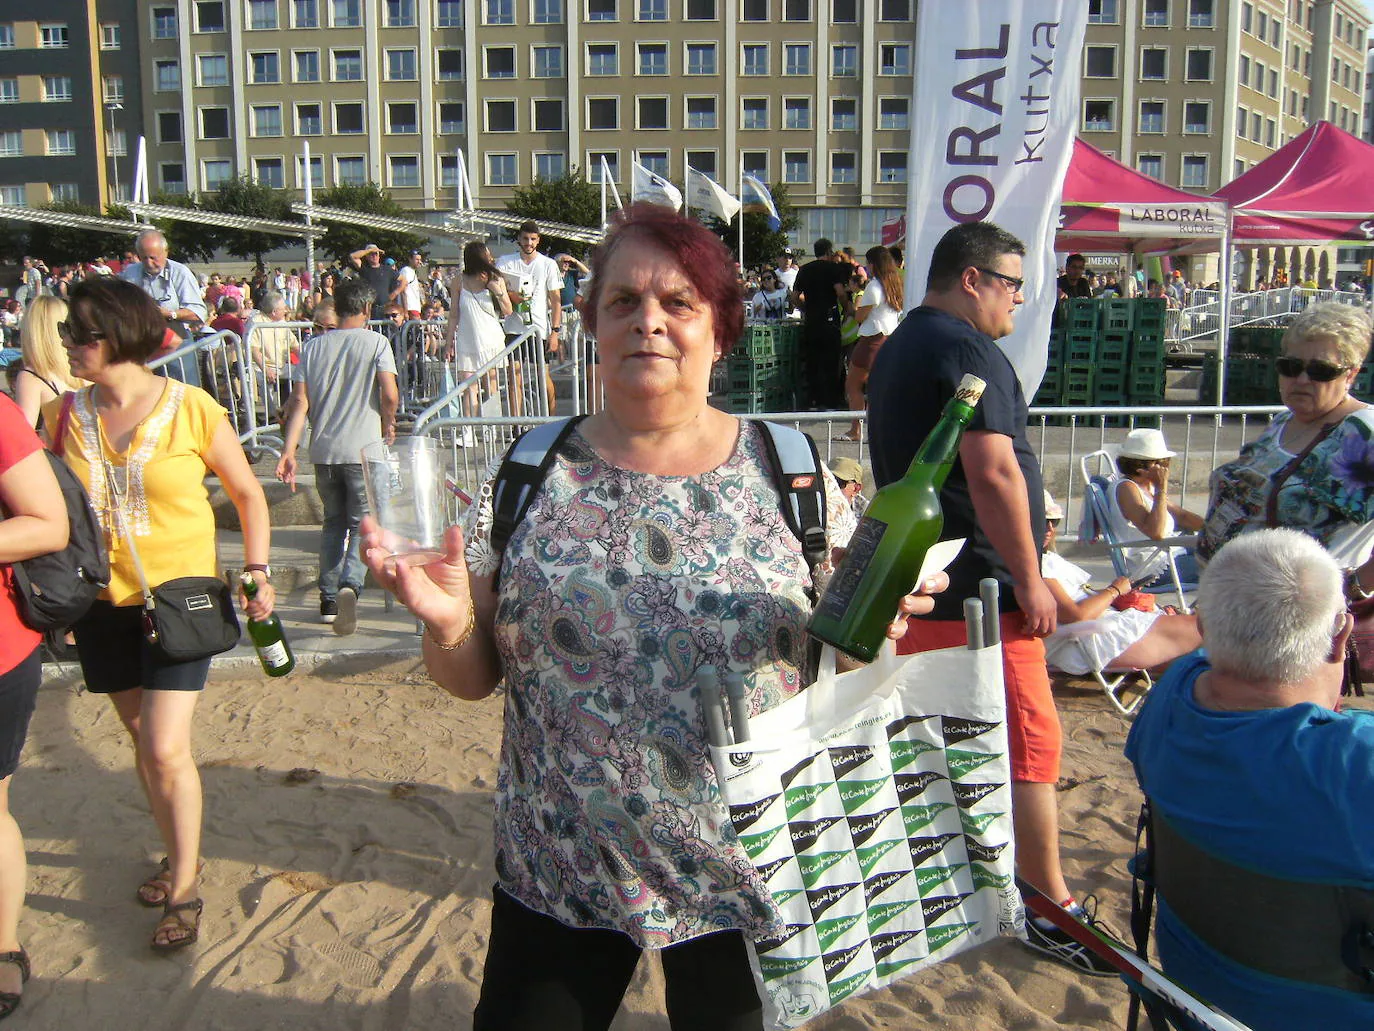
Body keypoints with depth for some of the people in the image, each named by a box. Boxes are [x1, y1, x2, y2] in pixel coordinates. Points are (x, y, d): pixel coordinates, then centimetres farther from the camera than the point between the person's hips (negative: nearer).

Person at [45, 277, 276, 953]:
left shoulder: (192, 409, -10)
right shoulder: (65, 414, 0)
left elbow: (248, 494, 1)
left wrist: (258, 571, -5)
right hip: (103, 601, 4)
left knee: (166, 749, -9)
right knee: (142, 738, 16)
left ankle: (185, 890, 10)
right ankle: (178, 854, 36)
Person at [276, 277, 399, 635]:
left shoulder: (313, 346, 8)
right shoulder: (376, 343, -2)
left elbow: (300, 402, 0)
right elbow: (390, 395, -13)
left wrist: (288, 451, -2)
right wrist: (388, 428, 5)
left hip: (324, 450, 4)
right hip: (363, 449, -4)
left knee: (333, 522, 18)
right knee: (362, 524, 2)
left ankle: (328, 599, 18)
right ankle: (350, 584, -24)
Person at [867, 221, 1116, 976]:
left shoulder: (898, 348, 18)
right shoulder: (968, 350, -14)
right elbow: (993, 471, -22)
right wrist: (1028, 577, -18)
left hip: (917, 584, 10)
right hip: (977, 588, -10)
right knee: (1029, 743, -1)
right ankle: (1052, 910, 8)